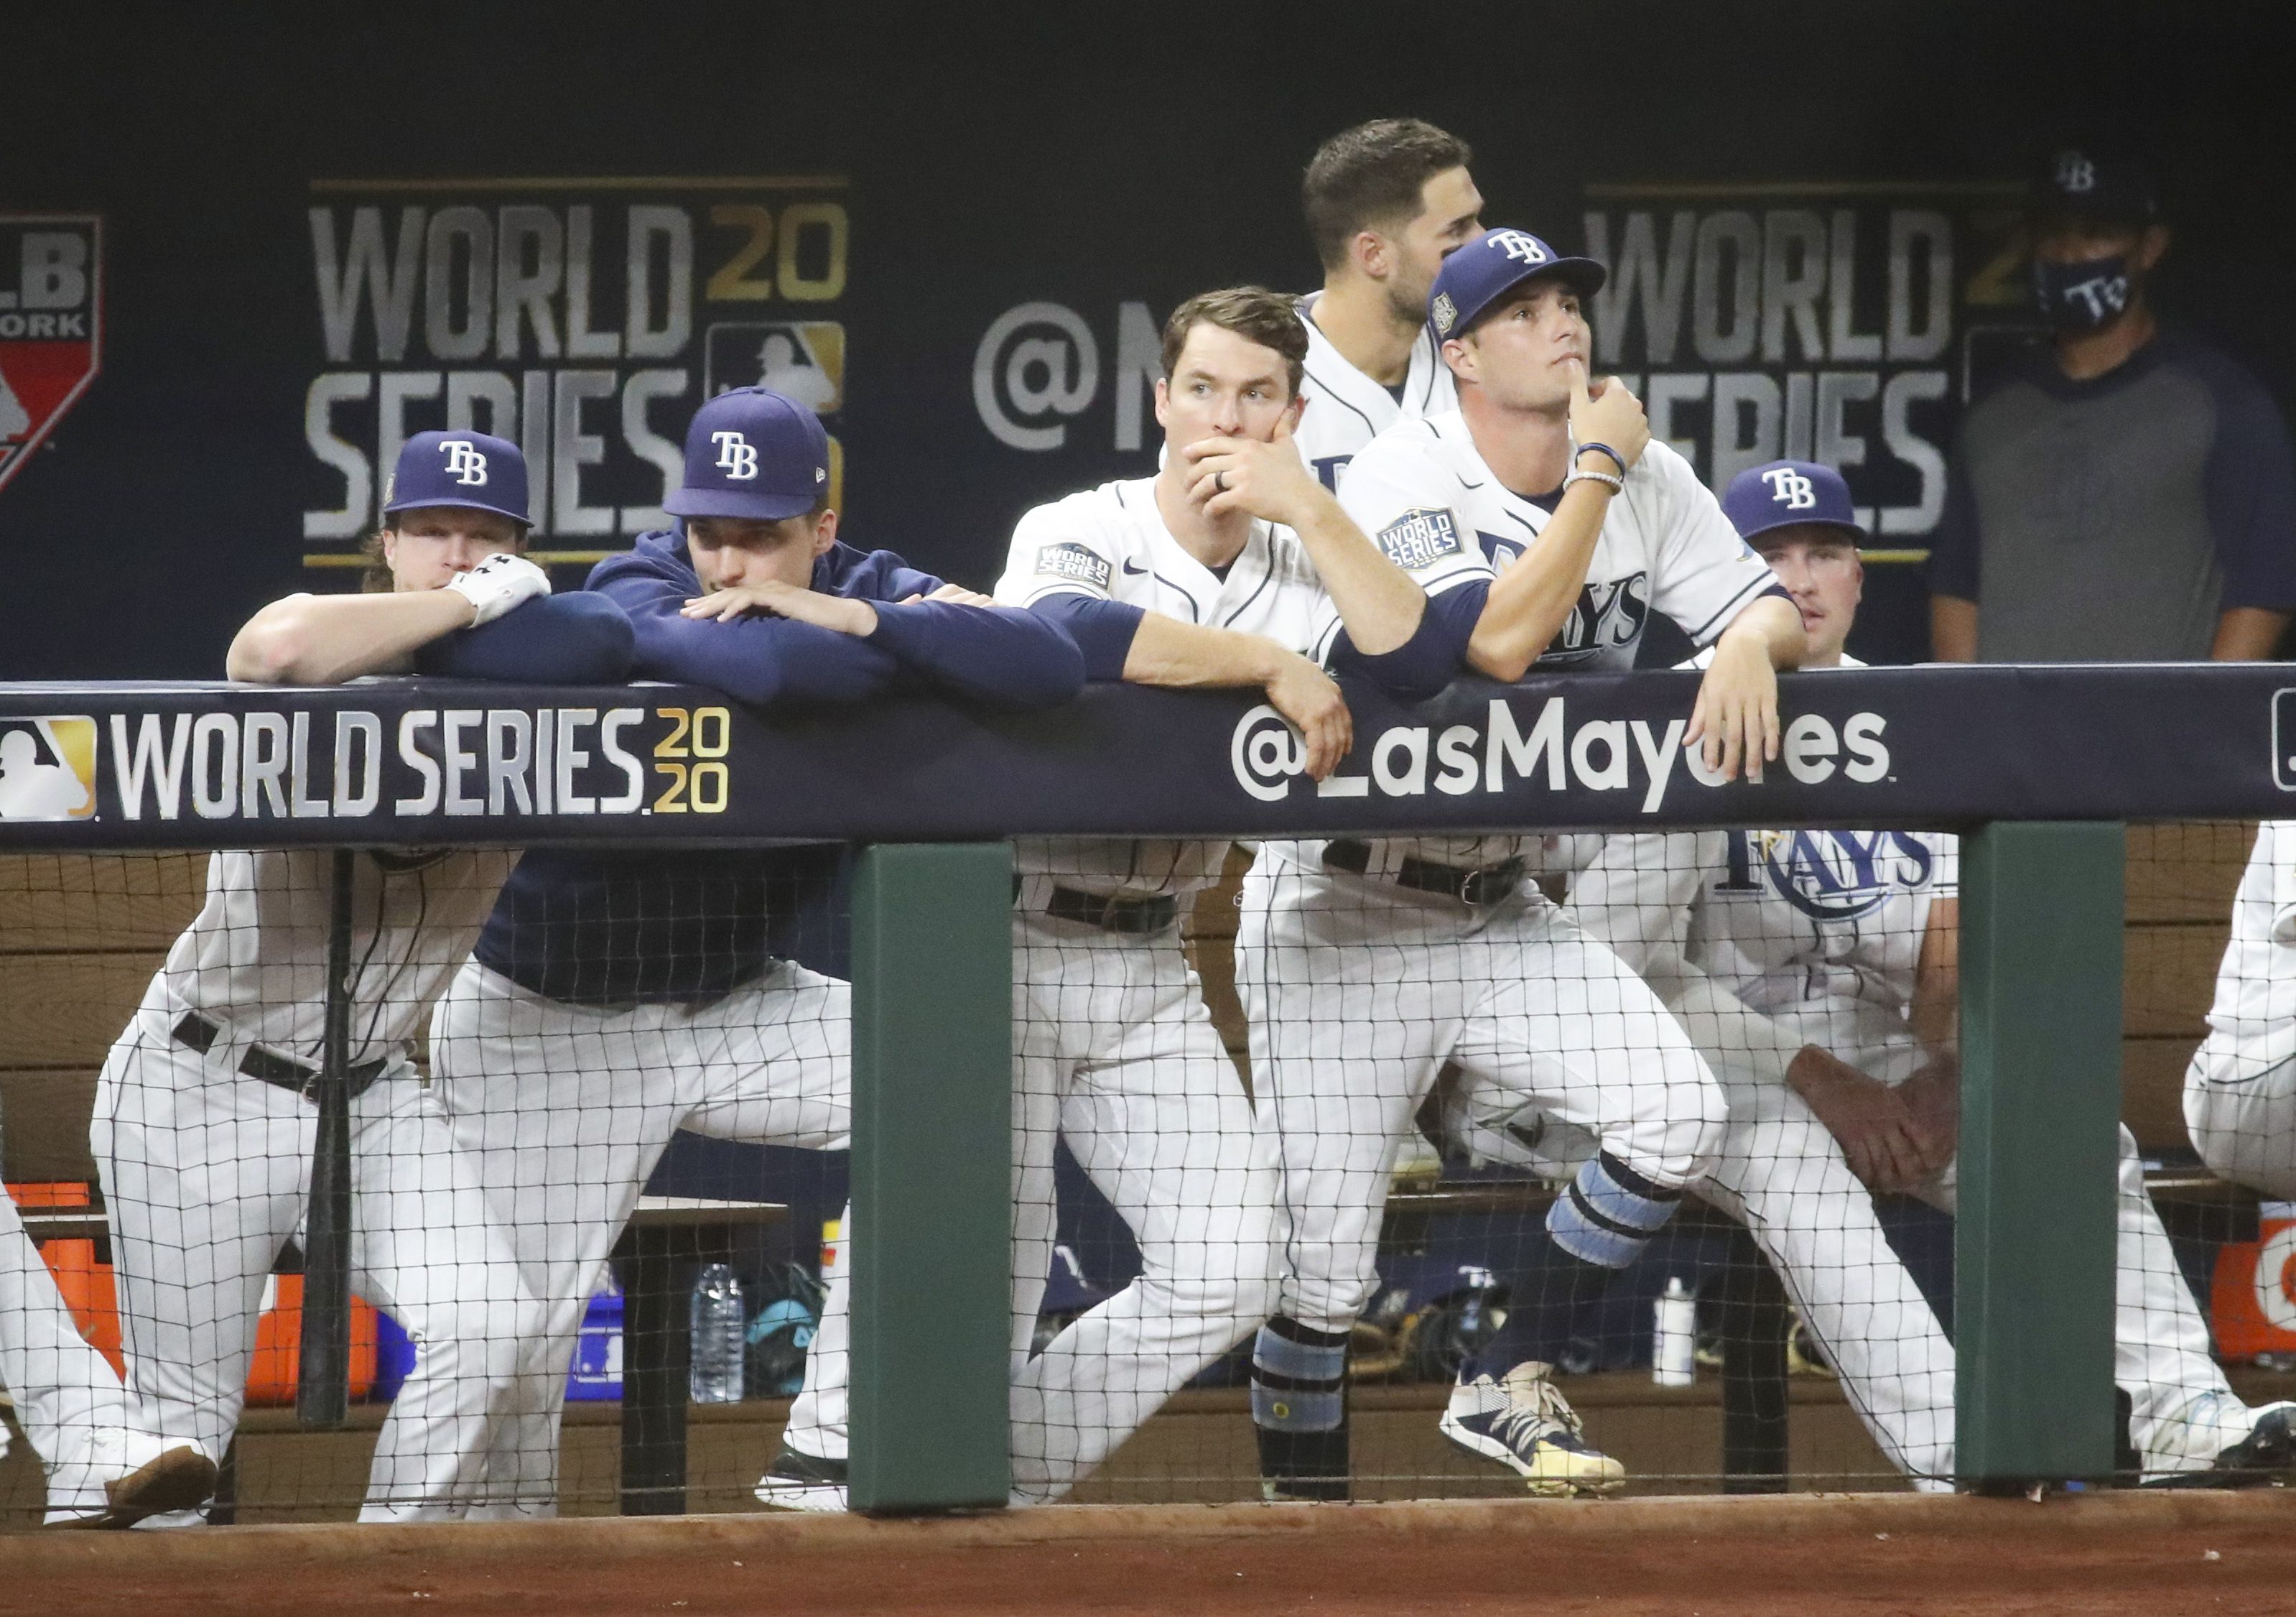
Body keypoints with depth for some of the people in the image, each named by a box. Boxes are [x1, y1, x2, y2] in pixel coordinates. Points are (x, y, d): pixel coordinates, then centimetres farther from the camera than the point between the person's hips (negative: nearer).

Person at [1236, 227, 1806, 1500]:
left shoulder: (1644, 480, 1)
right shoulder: (1401, 481, -18)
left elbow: (1774, 606, 0)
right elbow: (1500, 642, -31)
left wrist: (1747, 641, -24)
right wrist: (1598, 465, -24)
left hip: (1502, 917, 6)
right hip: (1343, 924, -6)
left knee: (1678, 1116, -13)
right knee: (1323, 1261, -8)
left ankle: (1506, 1383, 4)